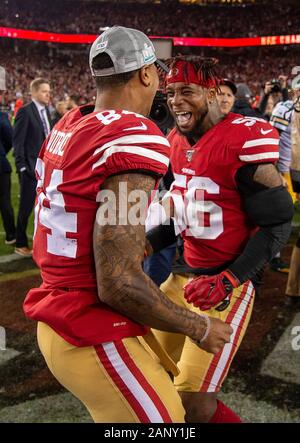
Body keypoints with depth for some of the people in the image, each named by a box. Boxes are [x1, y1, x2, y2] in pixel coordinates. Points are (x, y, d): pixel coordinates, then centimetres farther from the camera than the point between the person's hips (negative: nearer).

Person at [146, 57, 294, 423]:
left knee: (193, 404, -6)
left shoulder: (244, 140, -18)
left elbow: (276, 225, -16)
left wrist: (229, 281, -23)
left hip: (226, 283, -8)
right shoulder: (176, 142, 7)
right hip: (185, 275, 8)